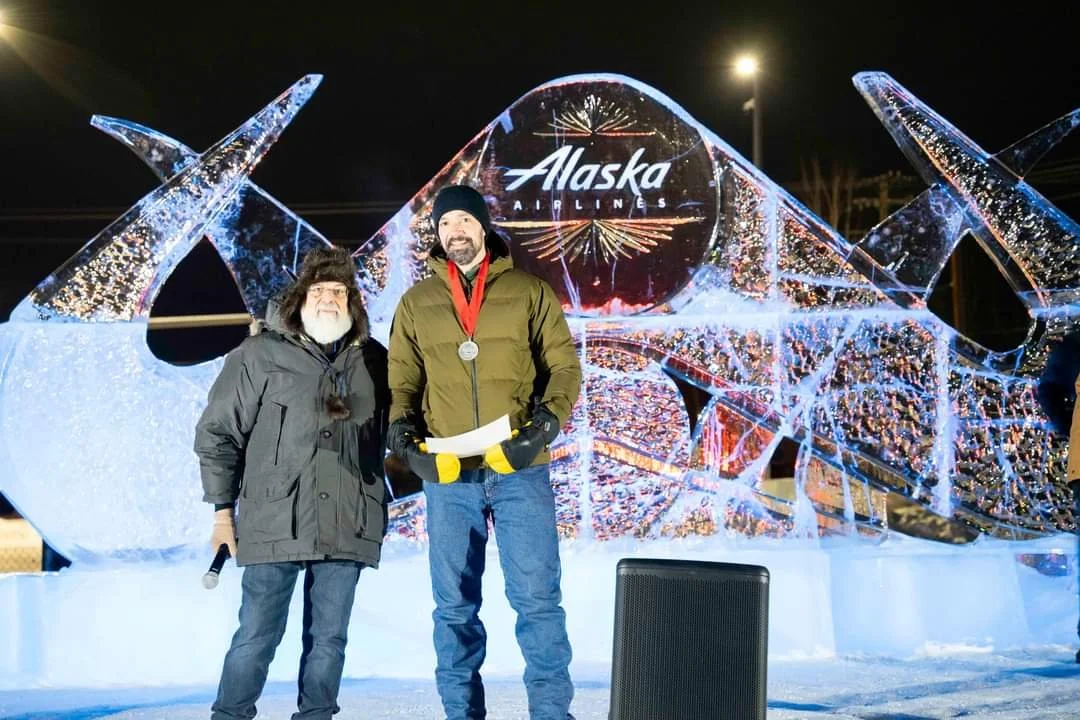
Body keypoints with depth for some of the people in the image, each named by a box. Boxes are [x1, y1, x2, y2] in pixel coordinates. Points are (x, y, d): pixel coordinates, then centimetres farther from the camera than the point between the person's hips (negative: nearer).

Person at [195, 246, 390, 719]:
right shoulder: (260, 355, 1)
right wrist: (223, 510, 0)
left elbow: (392, 436, 20)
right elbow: (218, 433, 3)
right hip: (274, 521, -3)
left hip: (346, 525, 3)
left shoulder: (372, 361, 12)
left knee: (329, 639, 9)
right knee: (257, 636, -1)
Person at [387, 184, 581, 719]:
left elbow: (564, 365, 4)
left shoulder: (528, 291, 6)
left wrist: (549, 417, -13)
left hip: (519, 471, -2)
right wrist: (401, 424, -7)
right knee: (455, 605, 8)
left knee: (536, 597, -2)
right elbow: (402, 378, 12)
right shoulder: (417, 302, 12)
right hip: (447, 476, 2)